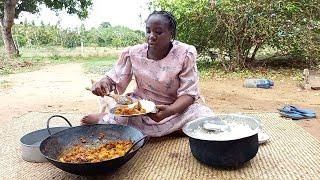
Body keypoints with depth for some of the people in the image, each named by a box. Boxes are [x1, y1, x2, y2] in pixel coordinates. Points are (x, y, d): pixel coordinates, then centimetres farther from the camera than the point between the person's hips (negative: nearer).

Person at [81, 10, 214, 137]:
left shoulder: (185, 54, -13)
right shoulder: (133, 53, -6)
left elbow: (188, 93, -16)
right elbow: (113, 78, 0)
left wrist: (170, 111, -35)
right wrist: (102, 83, -25)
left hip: (176, 108, 1)